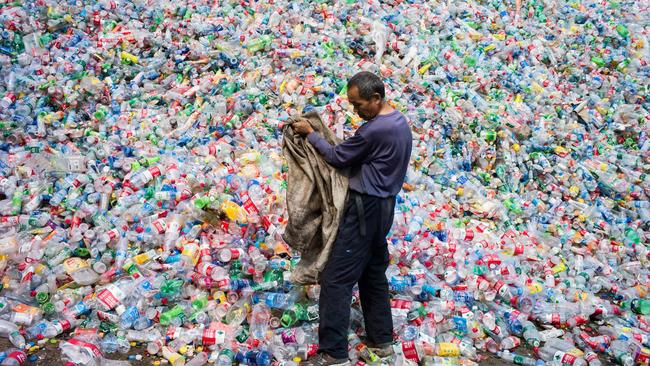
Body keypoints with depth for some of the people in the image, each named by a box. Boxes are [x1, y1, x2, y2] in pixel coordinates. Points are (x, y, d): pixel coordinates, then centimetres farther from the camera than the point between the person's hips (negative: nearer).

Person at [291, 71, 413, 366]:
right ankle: (381, 340, 25)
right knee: (374, 274, 17)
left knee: (336, 279, -6)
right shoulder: (400, 123, 9)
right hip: (384, 206, 10)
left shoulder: (375, 130, -21)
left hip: (365, 209, -10)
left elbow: (338, 158, -11)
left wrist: (309, 133, -1)